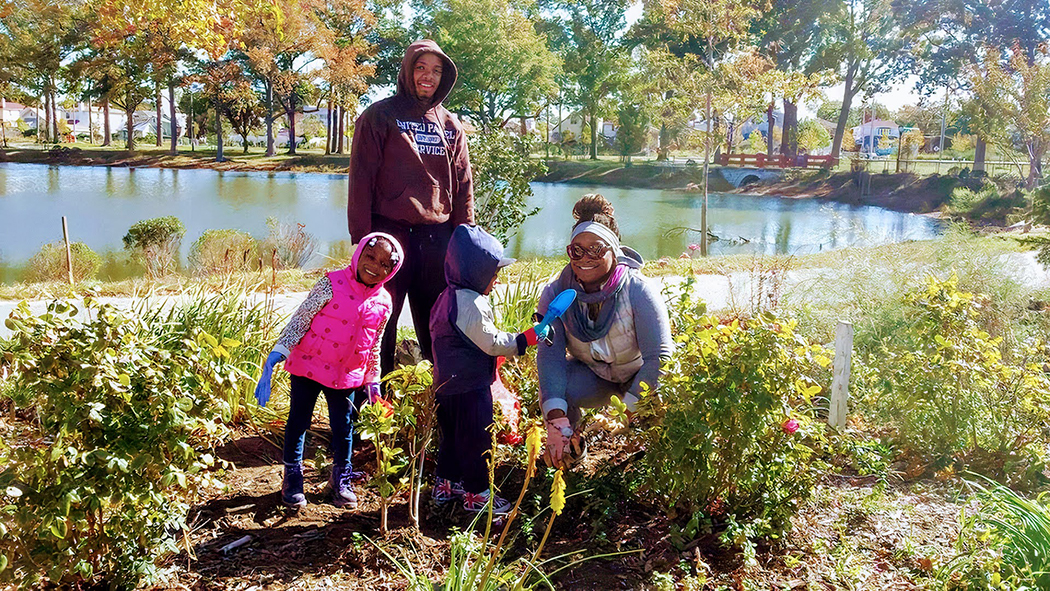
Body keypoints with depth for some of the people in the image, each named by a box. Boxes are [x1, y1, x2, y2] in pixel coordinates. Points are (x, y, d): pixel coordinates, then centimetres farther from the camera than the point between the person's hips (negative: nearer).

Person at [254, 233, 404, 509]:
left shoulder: (383, 303, -2)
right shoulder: (333, 284, -15)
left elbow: (374, 346, 10)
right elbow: (300, 319, -15)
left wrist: (373, 382, 11)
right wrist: (275, 356, -22)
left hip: (347, 375, 3)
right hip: (308, 364, -3)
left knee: (344, 427, 9)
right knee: (299, 421, 6)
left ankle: (341, 480, 28)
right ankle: (292, 479, 23)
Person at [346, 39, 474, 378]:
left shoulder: (450, 125, 14)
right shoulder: (380, 116, 2)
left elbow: (463, 186, 14)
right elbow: (361, 178, -3)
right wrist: (361, 236, -9)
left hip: (437, 236, 4)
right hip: (391, 232, -4)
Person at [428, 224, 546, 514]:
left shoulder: (449, 297, 11)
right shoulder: (470, 303, -23)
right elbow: (492, 342, -22)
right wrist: (525, 338, -17)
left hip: (447, 385, 10)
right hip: (470, 388, -10)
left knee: (452, 436, 21)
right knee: (476, 439, 3)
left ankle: (445, 484, 33)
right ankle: (477, 493, 14)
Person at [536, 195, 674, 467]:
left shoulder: (638, 291, -26)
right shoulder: (555, 293, -18)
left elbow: (659, 356, -27)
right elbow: (550, 354, -24)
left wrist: (632, 408, -35)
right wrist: (556, 416, -38)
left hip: (639, 374, -1)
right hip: (592, 374, 2)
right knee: (553, 389, -29)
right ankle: (566, 450, 4)